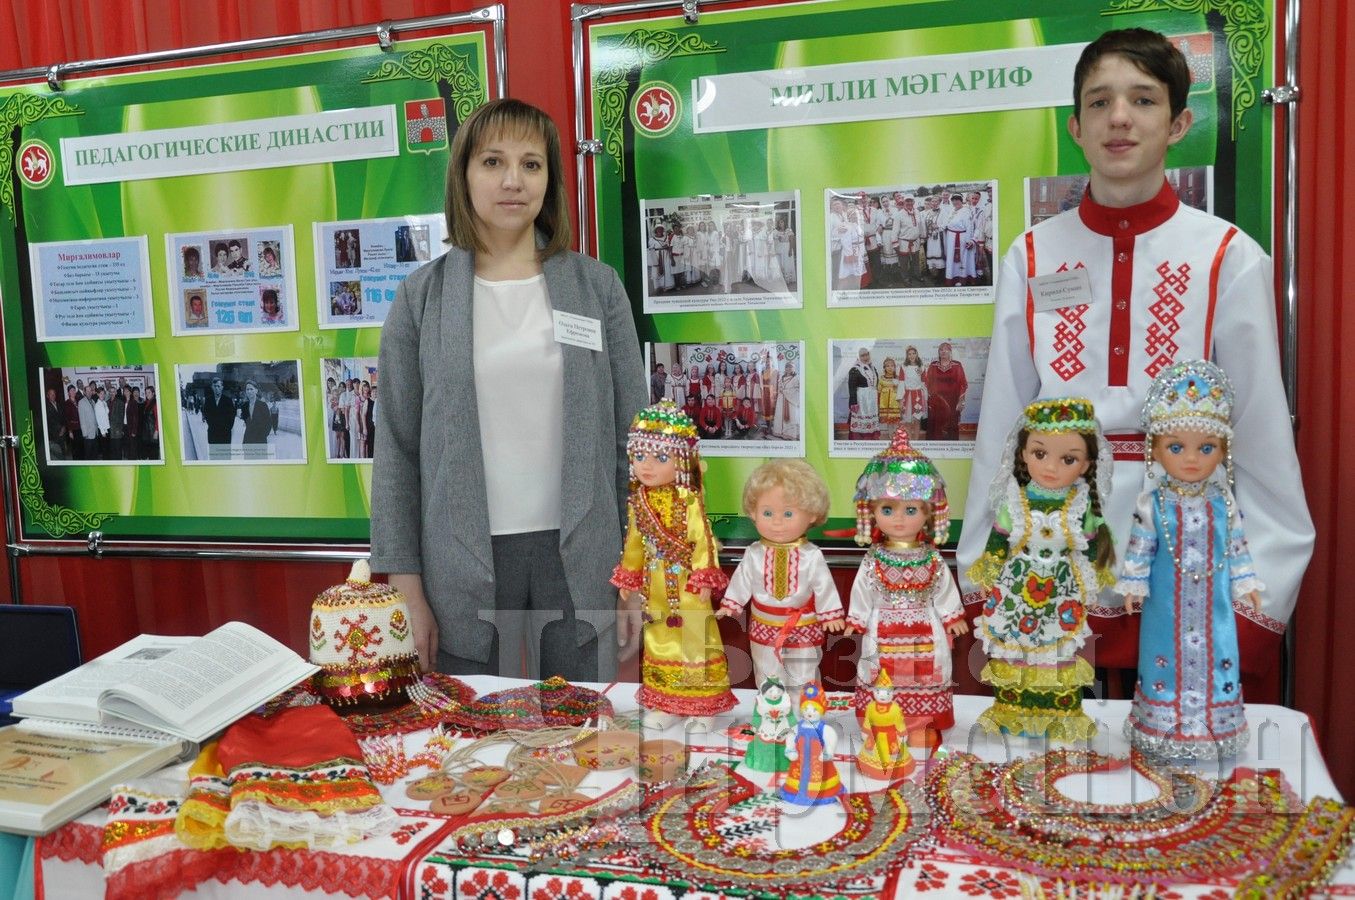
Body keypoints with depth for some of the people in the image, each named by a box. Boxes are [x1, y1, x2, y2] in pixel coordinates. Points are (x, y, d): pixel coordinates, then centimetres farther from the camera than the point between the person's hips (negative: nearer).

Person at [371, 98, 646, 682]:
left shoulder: (596, 286, 3)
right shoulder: (422, 295, 3)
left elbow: (632, 439, 3)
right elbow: (398, 449, 2)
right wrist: (406, 587, -2)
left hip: (579, 562, 1)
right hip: (467, 568, 0)